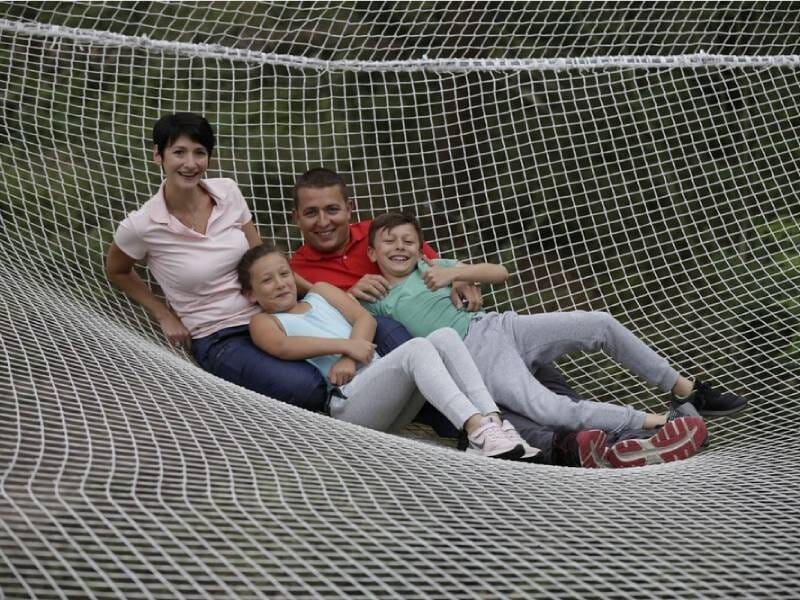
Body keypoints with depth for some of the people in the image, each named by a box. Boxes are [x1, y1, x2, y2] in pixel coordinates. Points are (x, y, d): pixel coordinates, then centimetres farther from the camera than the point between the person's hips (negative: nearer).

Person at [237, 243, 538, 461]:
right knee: (417, 347, -29)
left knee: (444, 336, -17)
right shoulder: (263, 321, 14)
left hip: (385, 387, 6)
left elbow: (365, 319, 13)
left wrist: (349, 358, -6)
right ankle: (476, 428, -47)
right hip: (346, 404, -6)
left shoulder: (320, 292, 29)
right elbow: (282, 347, -11)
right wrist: (345, 345, -14)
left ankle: (493, 421, -32)